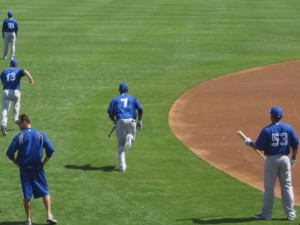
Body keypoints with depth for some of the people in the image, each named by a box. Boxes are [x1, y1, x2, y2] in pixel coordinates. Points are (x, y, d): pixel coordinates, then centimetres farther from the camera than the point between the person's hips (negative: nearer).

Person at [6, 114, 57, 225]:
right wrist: (44, 162, 4)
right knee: (45, 192, 10)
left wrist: (17, 162, 5)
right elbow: (51, 150, -7)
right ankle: (49, 215, -2)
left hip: (24, 169, -1)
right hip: (38, 169, 1)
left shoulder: (19, 136, -7)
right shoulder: (40, 134, -2)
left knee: (27, 195, 7)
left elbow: (9, 153, -10)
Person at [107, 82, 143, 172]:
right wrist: (139, 120, 8)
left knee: (121, 144, 8)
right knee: (132, 138, 24)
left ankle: (122, 165, -6)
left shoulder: (115, 100, 14)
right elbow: (140, 109, 2)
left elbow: (110, 114, 7)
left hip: (120, 121, 0)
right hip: (131, 120, 0)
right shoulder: (133, 98, 16)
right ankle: (130, 137, -16)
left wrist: (114, 121, 24)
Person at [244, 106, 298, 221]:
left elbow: (260, 147, -9)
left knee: (269, 187, 5)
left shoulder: (267, 130, -11)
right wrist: (293, 158, 16)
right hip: (285, 159, 3)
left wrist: (249, 143, 9)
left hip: (271, 159, -3)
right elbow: (295, 145, 2)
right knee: (287, 186, 9)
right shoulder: (289, 128, -1)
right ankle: (290, 213, 9)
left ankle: (266, 213, 8)